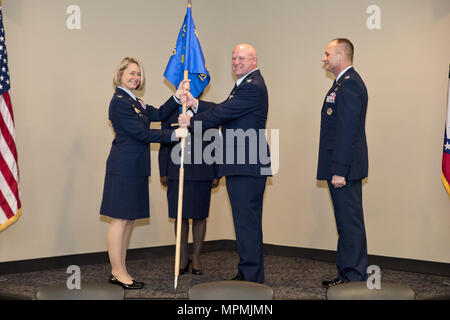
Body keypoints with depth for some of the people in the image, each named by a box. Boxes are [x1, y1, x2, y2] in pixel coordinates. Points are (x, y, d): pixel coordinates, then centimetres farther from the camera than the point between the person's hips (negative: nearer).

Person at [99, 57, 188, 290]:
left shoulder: (134, 102, 19)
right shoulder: (119, 102, -12)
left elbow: (158, 114, 13)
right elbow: (142, 133, -16)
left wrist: (176, 98, 0)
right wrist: (174, 134, -16)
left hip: (135, 168, 10)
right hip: (123, 168, -10)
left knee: (129, 220, 11)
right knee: (120, 220, -4)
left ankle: (119, 272, 17)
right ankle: (118, 272, 2)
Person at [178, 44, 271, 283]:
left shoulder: (253, 87, -14)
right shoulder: (245, 84, 20)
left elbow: (222, 113, -16)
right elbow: (223, 109, 17)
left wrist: (191, 121, -5)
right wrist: (196, 103, 4)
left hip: (247, 165, -11)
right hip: (240, 165, 11)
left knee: (247, 221, -7)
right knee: (247, 221, 15)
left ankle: (251, 277, -1)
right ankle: (248, 273, 25)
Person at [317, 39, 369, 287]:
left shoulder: (349, 84, -15)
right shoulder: (343, 82, 17)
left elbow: (346, 131, -22)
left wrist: (339, 171, -23)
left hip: (345, 167, -11)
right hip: (340, 167, 11)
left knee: (350, 222, -4)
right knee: (346, 222, 15)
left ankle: (354, 278, 3)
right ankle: (347, 273, 23)